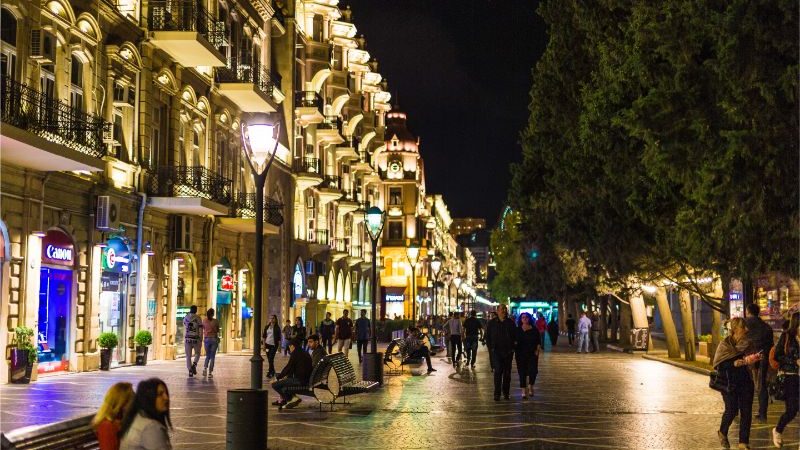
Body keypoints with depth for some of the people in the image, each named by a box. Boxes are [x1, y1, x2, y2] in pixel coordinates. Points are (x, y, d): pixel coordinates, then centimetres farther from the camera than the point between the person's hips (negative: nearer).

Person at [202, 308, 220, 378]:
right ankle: (210, 373, -2)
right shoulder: (216, 321, -6)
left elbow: (203, 330, 11)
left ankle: (205, 368, -5)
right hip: (214, 339, -2)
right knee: (212, 357, 4)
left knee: (207, 356, 18)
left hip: (206, 339, 2)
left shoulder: (204, 321, -1)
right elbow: (218, 331, 2)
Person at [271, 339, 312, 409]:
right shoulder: (306, 354, 19)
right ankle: (282, 400, 32)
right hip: (307, 380, 10)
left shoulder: (295, 353, -8)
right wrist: (287, 376, 31)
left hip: (299, 381, -10)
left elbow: (288, 368, -8)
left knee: (275, 384, -8)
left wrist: (277, 378, 1)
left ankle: (292, 398, -6)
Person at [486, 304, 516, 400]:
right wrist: (491, 347, 2)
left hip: (508, 351, 2)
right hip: (497, 351, -1)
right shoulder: (492, 323, 4)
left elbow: (515, 336, 9)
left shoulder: (511, 323, 4)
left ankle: (506, 392, 19)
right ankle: (497, 393, -8)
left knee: (507, 372, 8)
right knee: (498, 371, -11)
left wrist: (512, 347, 1)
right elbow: (488, 337, 11)